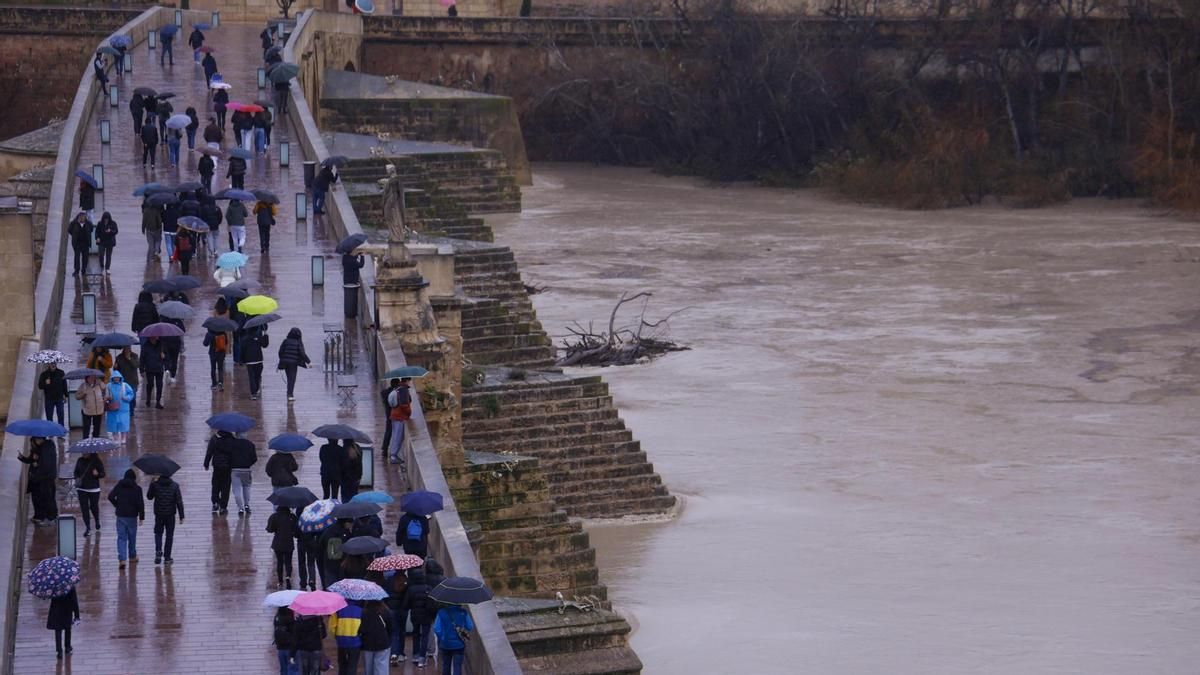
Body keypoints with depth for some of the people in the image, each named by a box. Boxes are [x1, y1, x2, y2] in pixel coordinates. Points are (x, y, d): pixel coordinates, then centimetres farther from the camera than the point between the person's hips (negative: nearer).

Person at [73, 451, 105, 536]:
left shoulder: (96, 461, -7)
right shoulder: (80, 461, 3)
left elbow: (103, 474, -3)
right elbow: (76, 472, 14)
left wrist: (97, 474, -25)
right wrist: (77, 478, -6)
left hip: (93, 489, -2)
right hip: (82, 488, 2)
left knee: (94, 507, 9)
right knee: (84, 508, -3)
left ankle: (97, 521, 41)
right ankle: (88, 528, 3)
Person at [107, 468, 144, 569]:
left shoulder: (119, 486, 0)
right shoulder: (137, 488, -5)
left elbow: (110, 496, -6)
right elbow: (140, 503, -8)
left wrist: (117, 505, 10)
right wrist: (141, 516, -3)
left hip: (120, 515, 1)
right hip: (132, 516, -1)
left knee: (121, 537, 0)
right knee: (132, 536, 16)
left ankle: (122, 559, -14)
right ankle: (132, 556, 31)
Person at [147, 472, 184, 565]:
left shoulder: (155, 484, -7)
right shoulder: (175, 486, -7)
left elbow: (149, 497, 9)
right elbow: (179, 502, -8)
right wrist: (181, 516, -3)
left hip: (159, 514, 0)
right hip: (170, 515, 0)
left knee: (158, 533, 17)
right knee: (169, 535, 10)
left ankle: (158, 551, -8)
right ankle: (167, 558, 10)